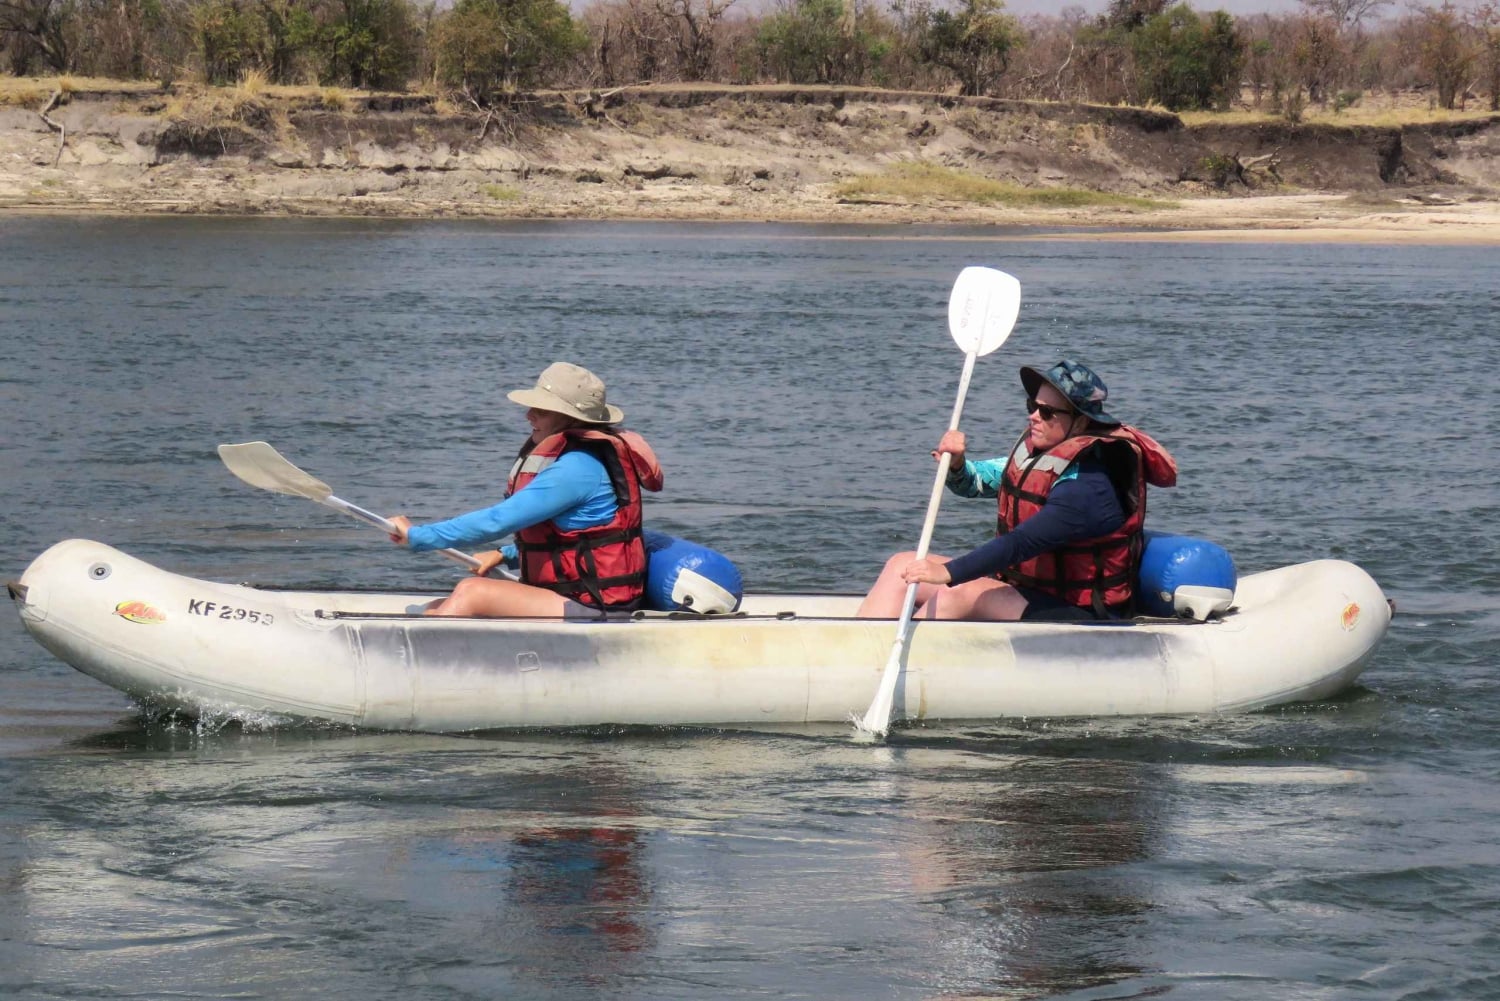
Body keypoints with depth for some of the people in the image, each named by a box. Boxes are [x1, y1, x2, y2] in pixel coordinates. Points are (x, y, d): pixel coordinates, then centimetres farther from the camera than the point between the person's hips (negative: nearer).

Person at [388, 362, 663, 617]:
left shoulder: (577, 468, -19)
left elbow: (497, 521, -21)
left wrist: (417, 535, -14)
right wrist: (504, 555, 17)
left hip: (594, 610, -10)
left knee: (472, 592, -21)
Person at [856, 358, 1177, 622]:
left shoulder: (1089, 485, -23)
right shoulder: (1037, 450, 6)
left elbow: (1024, 543, -32)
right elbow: (977, 481, 18)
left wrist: (948, 572, -39)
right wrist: (956, 464, -7)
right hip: (1017, 585, 10)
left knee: (960, 594, -32)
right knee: (903, 566, -1)